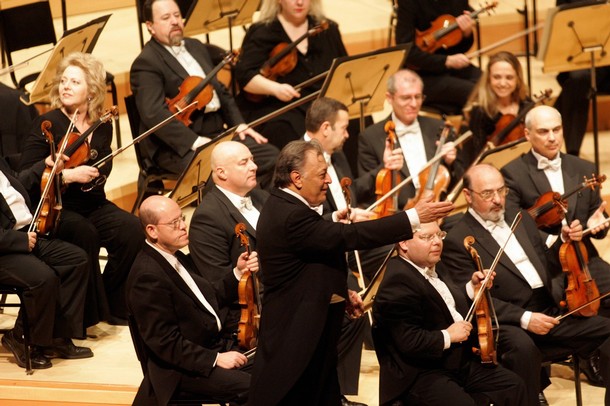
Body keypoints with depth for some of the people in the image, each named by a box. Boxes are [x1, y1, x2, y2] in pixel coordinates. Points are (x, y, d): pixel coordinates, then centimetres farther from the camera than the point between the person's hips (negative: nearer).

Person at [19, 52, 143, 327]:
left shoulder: (102, 127, 7)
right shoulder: (48, 124, -7)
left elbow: (102, 173, 12)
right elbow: (26, 175, -11)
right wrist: (67, 175, -22)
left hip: (93, 204, 5)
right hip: (56, 208, -5)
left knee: (132, 230, -23)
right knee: (85, 233, -35)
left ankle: (114, 305, -5)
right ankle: (89, 312, -19)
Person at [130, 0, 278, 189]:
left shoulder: (196, 47, 18)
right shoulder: (146, 63, -10)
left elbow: (221, 91, 25)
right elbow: (155, 114, -22)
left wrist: (239, 124, 8)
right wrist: (195, 142, -29)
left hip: (217, 134, 8)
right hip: (179, 145, -8)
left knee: (272, 157, -7)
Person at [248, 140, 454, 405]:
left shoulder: (282, 206, 10)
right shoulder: (290, 216, -24)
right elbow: (350, 236, -27)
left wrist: (341, 294, 10)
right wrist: (413, 217, -25)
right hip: (294, 338, -11)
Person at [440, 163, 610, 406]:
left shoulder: (522, 220, 19)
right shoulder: (457, 241, -4)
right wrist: (524, 319, -21)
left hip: (550, 313, 7)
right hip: (509, 324, -7)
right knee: (522, 346, -39)